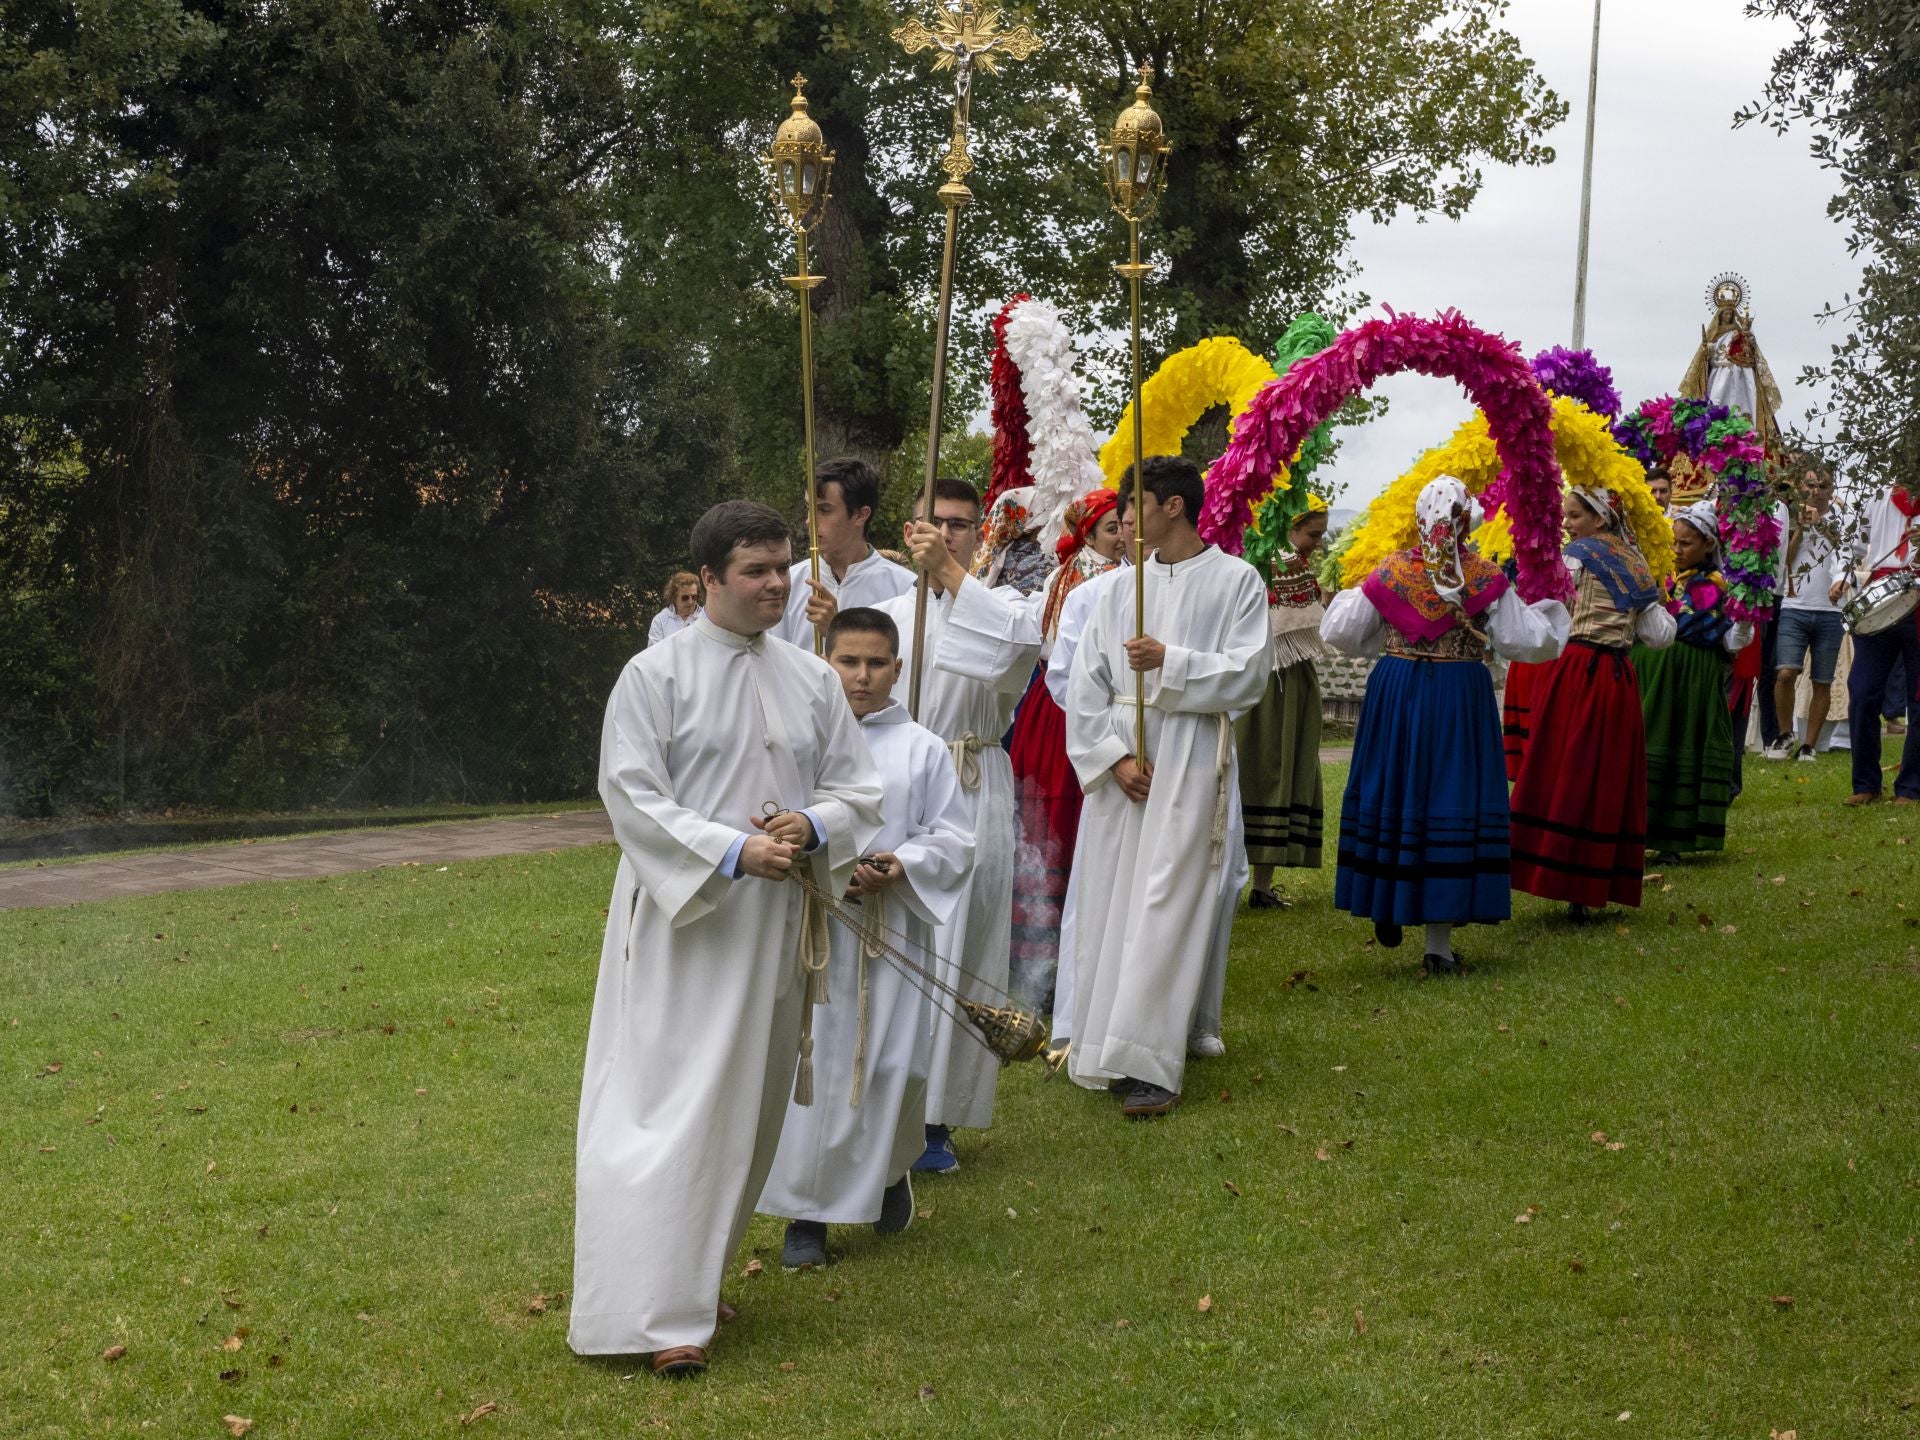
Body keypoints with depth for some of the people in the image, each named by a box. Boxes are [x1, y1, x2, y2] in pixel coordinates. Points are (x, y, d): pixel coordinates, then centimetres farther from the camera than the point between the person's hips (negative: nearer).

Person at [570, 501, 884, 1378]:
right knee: (673, 1106, -8)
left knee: (748, 1104, 13)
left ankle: (692, 1269, 28)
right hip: (681, 920, -6)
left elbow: (857, 787, 10)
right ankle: (659, 1313, -5)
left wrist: (812, 827, -12)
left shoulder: (811, 679, 8)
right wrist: (732, 851, -22)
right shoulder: (656, 675, -7)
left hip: (773, 921, 6)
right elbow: (631, 796, -12)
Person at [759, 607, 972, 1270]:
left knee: (893, 1065, 0)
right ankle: (806, 1210, 11)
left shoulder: (923, 749, 4)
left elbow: (955, 839, 4)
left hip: (893, 929, 1)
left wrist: (903, 866, -13)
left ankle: (889, 1169, 31)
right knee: (811, 1063, -1)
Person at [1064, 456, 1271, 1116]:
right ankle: (1105, 1048, 14)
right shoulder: (1120, 589, 12)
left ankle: (1152, 1064, -9)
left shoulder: (1235, 580, 1)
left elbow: (1248, 674, -7)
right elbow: (1085, 684, 7)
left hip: (1190, 760, -5)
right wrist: (1114, 755, -5)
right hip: (1121, 762, 5)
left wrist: (1170, 662, -16)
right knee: (1107, 904, 5)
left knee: (1164, 909, -9)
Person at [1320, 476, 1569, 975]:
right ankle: (1439, 942, 4)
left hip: (1394, 692, 2)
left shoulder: (1390, 572, -2)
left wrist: (1348, 597, 23)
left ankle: (1385, 908, 25)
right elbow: (1528, 641, -3)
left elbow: (1340, 632, 3)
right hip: (1461, 698, -1)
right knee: (1451, 799, 3)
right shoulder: (1487, 579, -6)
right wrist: (1552, 612, 16)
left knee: (1392, 794, 16)